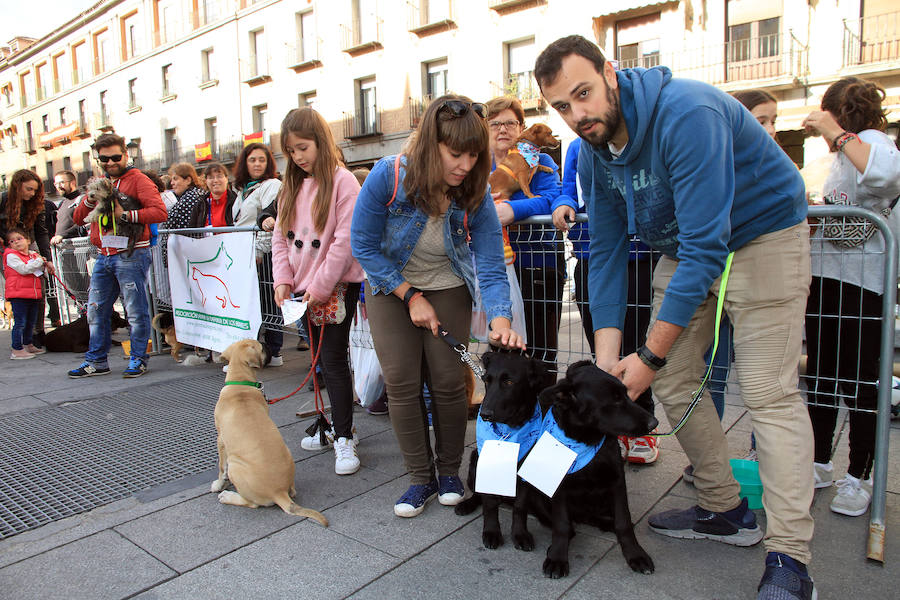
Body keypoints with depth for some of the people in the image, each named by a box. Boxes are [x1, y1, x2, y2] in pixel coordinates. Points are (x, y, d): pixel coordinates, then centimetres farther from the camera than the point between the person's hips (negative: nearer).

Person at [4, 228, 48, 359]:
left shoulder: (34, 255, 14)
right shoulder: (11, 256, -6)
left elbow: (41, 269, 26)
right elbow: (23, 269, -19)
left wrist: (45, 263, 5)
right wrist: (39, 261, -11)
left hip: (34, 294, 7)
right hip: (18, 295, -7)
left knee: (31, 322, 17)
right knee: (20, 323, -7)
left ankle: (28, 345, 31)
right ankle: (17, 350, -3)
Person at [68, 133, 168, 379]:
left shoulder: (138, 180, -1)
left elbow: (160, 212, -16)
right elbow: (78, 218, 18)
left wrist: (125, 215, -18)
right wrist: (89, 199, 0)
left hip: (130, 255, -7)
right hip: (103, 256, 7)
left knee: (136, 310, -2)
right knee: (96, 310, 11)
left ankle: (138, 359, 10)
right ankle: (97, 361, 22)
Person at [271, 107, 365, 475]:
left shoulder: (342, 182, -10)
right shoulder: (291, 186, 12)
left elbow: (345, 240, -16)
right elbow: (280, 236, 12)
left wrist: (320, 286, -16)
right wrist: (283, 279, -1)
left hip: (337, 286, -7)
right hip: (305, 289, 7)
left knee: (333, 359, -6)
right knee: (322, 359, 13)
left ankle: (344, 439, 3)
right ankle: (337, 422, 26)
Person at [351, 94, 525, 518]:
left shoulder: (476, 196, -20)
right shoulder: (388, 176, -24)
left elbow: (491, 268, -22)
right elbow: (363, 245, -16)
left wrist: (500, 321, -41)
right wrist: (411, 296, -17)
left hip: (448, 291, 1)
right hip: (389, 287, 0)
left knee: (448, 383, -3)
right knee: (401, 384, -4)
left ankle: (449, 472, 20)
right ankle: (421, 478, 12)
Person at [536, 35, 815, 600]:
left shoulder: (686, 113, -30)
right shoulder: (593, 152, -6)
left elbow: (705, 247, -33)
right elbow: (605, 252, -4)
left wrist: (650, 356, -30)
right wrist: (607, 359, -13)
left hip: (762, 236, -7)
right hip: (685, 248, 7)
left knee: (770, 394, -13)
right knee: (674, 380, 4)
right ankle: (725, 510, 21)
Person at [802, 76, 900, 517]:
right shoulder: (844, 156, 21)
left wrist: (837, 134, -24)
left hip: (860, 279, -9)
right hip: (825, 274, 9)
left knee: (859, 381, 0)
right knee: (820, 373, 12)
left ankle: (858, 478, 12)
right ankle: (820, 465, 24)